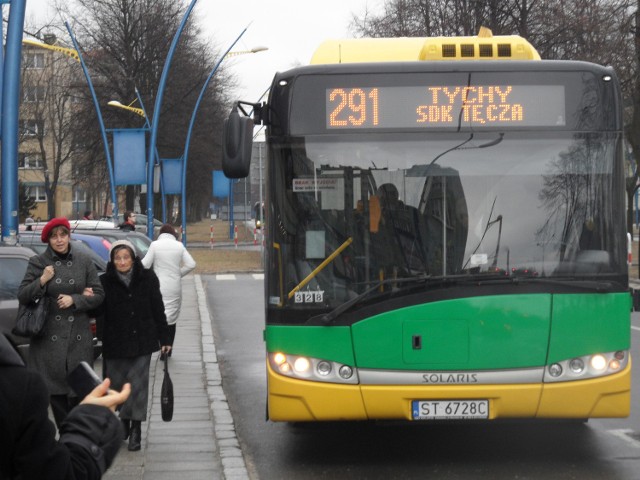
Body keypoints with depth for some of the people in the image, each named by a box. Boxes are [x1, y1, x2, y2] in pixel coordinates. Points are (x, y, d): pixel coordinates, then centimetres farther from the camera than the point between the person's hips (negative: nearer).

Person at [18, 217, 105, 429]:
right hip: (50, 337, -1)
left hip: (79, 336, 1)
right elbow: (22, 296, 1)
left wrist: (74, 300, -9)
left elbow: (98, 295, 6)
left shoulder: (84, 261, 6)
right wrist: (41, 281, -14)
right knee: (56, 389, -1)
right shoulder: (38, 262, 2)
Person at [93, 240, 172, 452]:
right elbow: (99, 313, -5)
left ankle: (136, 428, 3)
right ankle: (124, 421, 29)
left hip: (142, 341, 0)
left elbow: (158, 310, 6)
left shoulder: (147, 279, 0)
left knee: (138, 384, -4)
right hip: (115, 344, 1)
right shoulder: (105, 282, -2)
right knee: (118, 383, 6)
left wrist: (164, 339, 6)